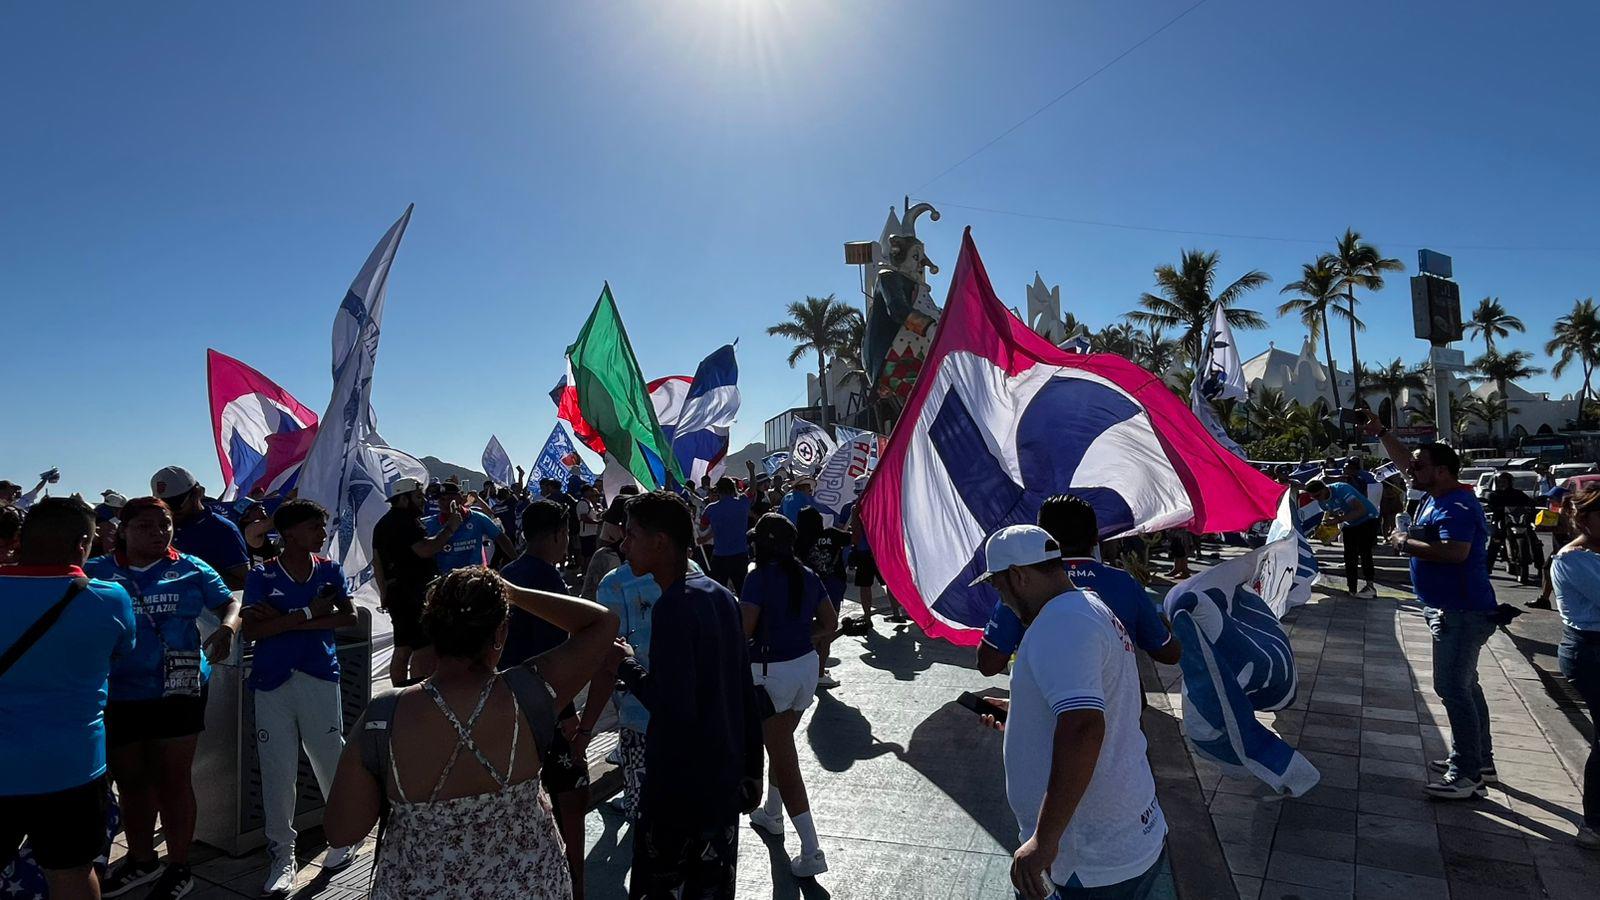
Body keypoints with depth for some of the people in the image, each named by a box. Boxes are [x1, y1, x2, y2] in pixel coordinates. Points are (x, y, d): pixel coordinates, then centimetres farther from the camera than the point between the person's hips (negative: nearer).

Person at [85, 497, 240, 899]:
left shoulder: (191, 569, 0)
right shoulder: (96, 571, 3)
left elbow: (230, 603, 0)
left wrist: (226, 628, -21)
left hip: (177, 690, -2)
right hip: (117, 694, 2)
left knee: (172, 778, 6)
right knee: (130, 780, 17)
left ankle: (178, 867, 20)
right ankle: (141, 859, 36)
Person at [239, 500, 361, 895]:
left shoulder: (330, 571, 6)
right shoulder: (261, 576, 1)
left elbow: (349, 616, -5)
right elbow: (251, 630, -9)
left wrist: (285, 620, -10)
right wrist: (308, 614, -14)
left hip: (320, 678, 1)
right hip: (272, 684, 0)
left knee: (332, 763, 5)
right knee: (277, 774, 4)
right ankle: (282, 855, 17)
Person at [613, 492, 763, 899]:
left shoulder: (673, 607, -22)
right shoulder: (720, 595, 3)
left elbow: (674, 709, -26)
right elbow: (746, 692, 9)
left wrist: (628, 667, -10)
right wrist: (751, 769, 17)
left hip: (681, 787, -8)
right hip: (724, 778, 8)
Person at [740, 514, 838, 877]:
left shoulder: (760, 577, -18)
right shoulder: (807, 576, 2)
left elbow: (743, 631, -20)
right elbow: (830, 623, 7)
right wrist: (800, 638, 10)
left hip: (770, 673, -7)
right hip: (807, 666, 7)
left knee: (783, 757, 1)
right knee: (781, 745, 27)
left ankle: (811, 852, 2)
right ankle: (771, 814, 46)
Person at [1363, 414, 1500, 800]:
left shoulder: (1457, 507, -20)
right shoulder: (1435, 495, 9)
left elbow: (1455, 552, -34)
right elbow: (1406, 460, 22)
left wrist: (1406, 543, -23)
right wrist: (1380, 432, 18)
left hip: (1463, 612, -11)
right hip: (1453, 609, 11)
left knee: (1453, 687, -10)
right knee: (1463, 685, 18)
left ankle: (1469, 776, -5)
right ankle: (1479, 759, 29)